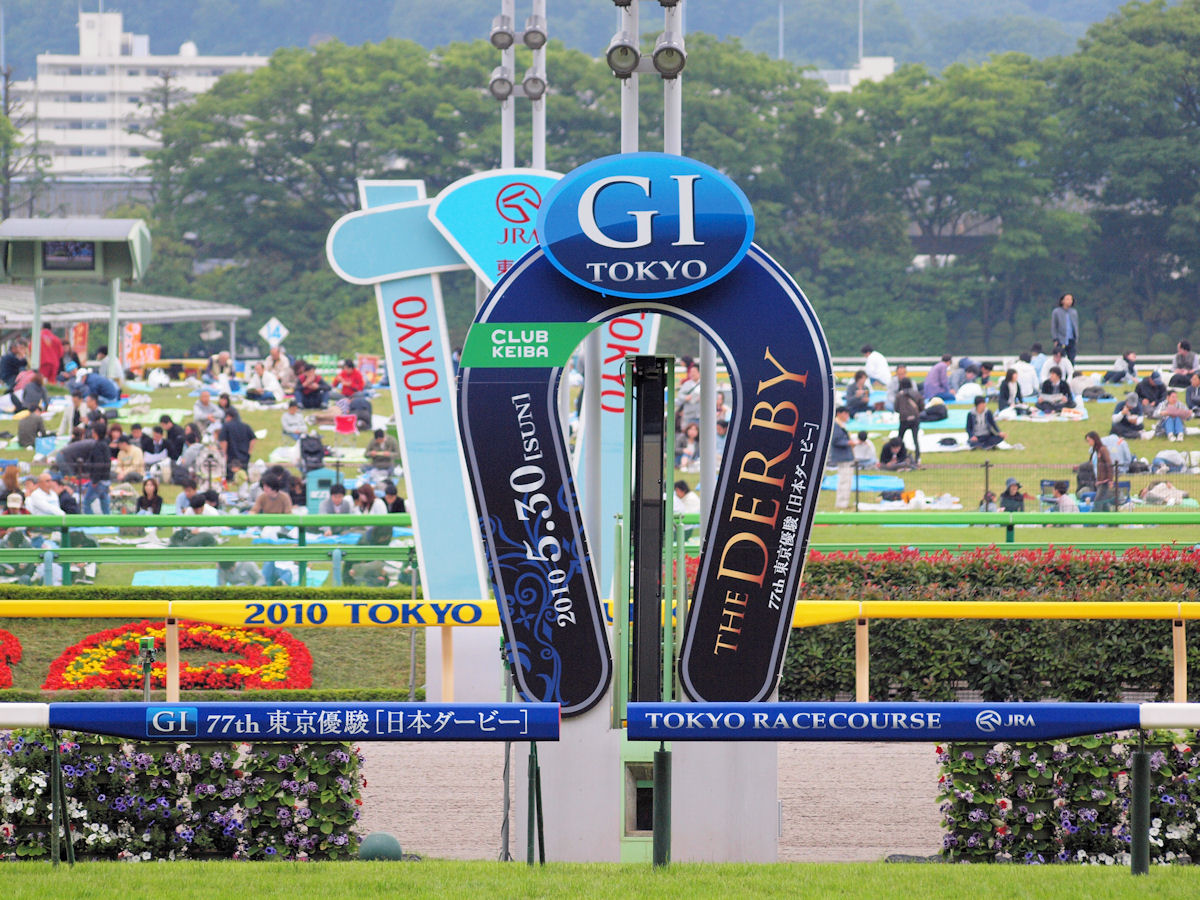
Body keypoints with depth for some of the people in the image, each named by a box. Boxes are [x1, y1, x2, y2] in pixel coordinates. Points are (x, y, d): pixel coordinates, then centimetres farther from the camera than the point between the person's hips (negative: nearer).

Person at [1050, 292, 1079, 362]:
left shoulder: (1074, 312, 10)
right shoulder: (1056, 312, -1)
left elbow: (1076, 326, 16)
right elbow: (1053, 327, 0)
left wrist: (1077, 338, 9)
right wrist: (1055, 340, -6)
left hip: (1071, 341, 4)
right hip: (1061, 341, -4)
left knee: (1071, 360, 2)